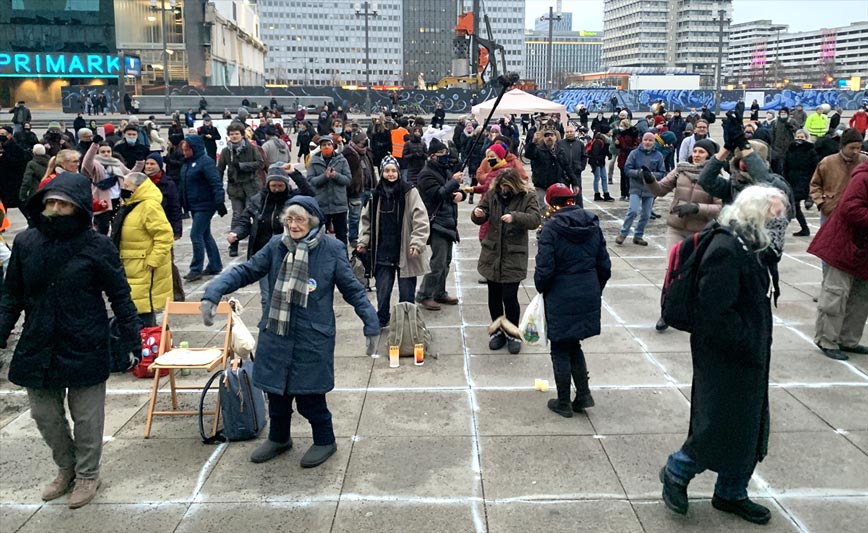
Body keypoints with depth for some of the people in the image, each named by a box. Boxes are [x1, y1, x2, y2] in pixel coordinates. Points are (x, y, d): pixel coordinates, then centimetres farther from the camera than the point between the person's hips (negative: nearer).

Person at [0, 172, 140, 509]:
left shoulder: (97, 246, -11)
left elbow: (119, 296, -5)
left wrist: (132, 338, -6)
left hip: (84, 349, -4)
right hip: (37, 347, 4)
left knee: (86, 417, 10)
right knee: (44, 416, 16)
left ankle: (87, 474, 31)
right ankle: (66, 467, 40)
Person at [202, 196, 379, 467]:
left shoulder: (332, 250, -8)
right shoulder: (276, 245, 0)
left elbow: (352, 289, -2)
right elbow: (246, 271, 3)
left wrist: (371, 325, -8)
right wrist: (213, 293, -10)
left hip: (312, 339, -4)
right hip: (275, 335, 4)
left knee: (309, 396, 3)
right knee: (276, 391, 17)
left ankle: (324, 440, 29)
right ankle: (278, 438, 41)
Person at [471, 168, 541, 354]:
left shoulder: (528, 197, -6)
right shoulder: (492, 194, 4)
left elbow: (535, 219, -19)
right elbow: (480, 219, 8)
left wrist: (515, 217, -35)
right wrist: (477, 214, -16)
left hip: (514, 257, -4)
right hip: (491, 254, 4)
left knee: (509, 297, -6)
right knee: (494, 295, 11)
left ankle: (513, 333, 15)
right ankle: (497, 330, 28)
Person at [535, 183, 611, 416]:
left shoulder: (551, 228, -15)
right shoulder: (592, 224, 2)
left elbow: (544, 268, -16)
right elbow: (604, 264, 7)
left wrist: (541, 288, 3)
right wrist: (596, 290, 19)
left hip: (561, 297, -5)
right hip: (589, 296, 5)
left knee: (560, 349, 9)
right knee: (574, 345, 22)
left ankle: (563, 403, 19)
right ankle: (583, 395, 20)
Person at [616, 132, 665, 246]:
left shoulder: (658, 156, 1)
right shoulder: (634, 153, -4)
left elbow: (662, 173, 3)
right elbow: (627, 170, -4)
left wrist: (652, 175, -17)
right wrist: (639, 173, -21)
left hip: (650, 189, 3)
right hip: (636, 188, -3)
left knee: (646, 215, 8)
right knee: (633, 211, -16)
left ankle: (638, 236, 23)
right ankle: (623, 234, -1)